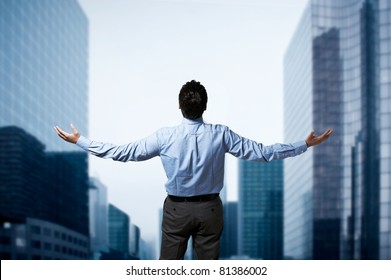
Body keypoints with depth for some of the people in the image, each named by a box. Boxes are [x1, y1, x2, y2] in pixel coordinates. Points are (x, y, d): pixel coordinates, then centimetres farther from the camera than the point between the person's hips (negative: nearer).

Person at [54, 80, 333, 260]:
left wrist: (81, 141, -5)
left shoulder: (165, 137, -15)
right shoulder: (221, 135, -13)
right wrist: (305, 145, -3)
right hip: (210, 209, 1)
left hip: (177, 209, -1)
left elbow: (125, 152, -13)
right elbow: (260, 151, -11)